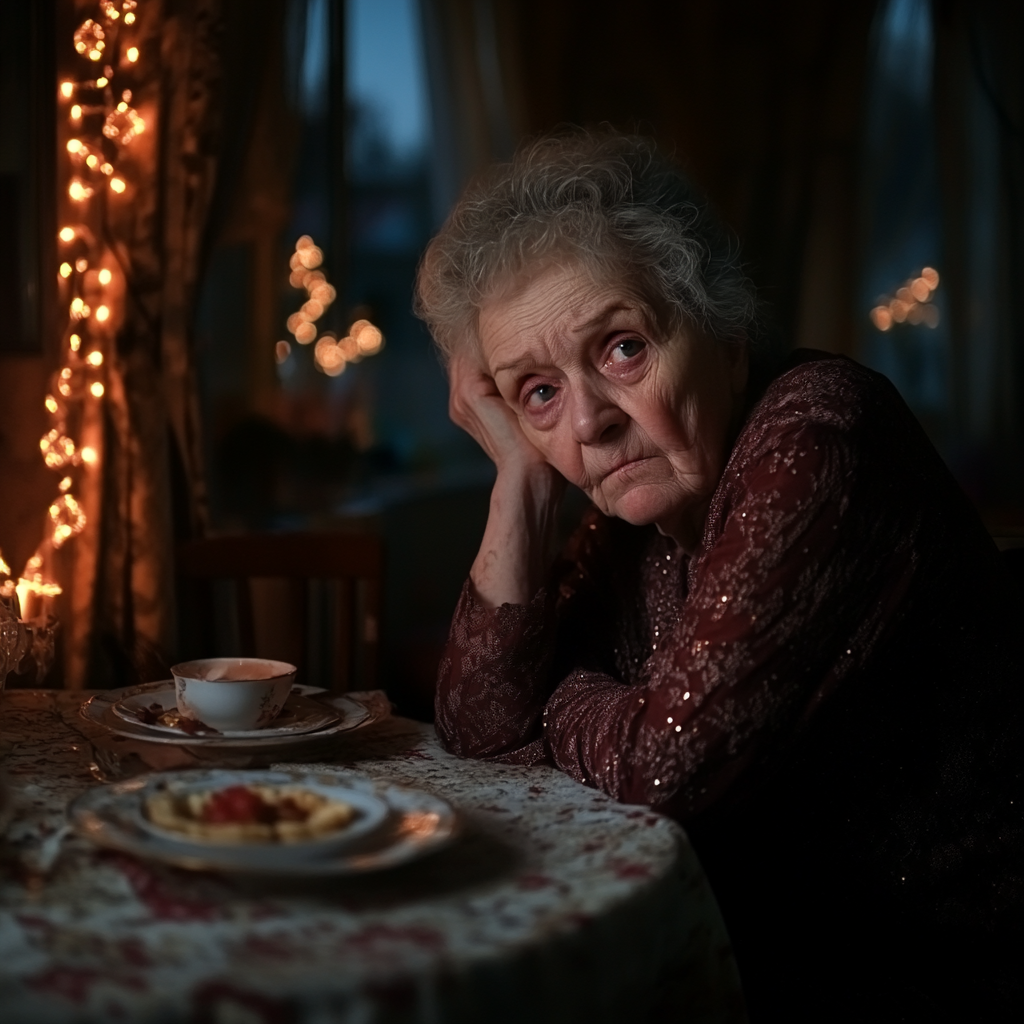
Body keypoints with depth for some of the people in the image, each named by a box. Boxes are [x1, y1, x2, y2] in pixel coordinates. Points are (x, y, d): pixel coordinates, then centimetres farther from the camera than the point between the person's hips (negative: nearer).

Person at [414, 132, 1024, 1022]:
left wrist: (559, 699, -3)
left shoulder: (817, 426, -21)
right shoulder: (636, 515, 3)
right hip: (788, 950, 7)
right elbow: (480, 730, -1)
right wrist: (522, 477, -7)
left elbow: (668, 758, -25)